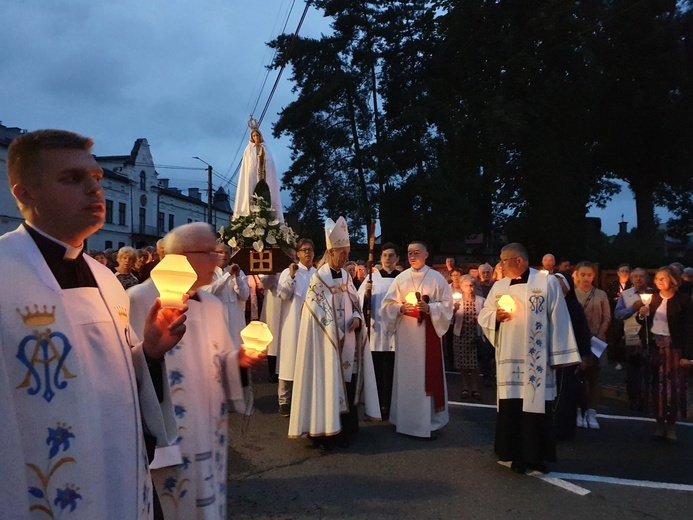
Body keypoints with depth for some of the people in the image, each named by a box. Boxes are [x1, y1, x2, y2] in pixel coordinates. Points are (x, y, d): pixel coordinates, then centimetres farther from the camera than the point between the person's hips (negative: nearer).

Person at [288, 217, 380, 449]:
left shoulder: (346, 276, 11)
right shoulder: (318, 278, -9)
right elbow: (319, 312, -12)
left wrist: (357, 318, -7)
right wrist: (337, 336, -14)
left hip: (349, 340, 6)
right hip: (327, 341, -6)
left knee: (348, 383, 8)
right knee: (328, 384, -2)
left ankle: (346, 429, 20)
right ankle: (325, 432, 8)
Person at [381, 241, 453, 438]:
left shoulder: (437, 278, 1)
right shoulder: (400, 278, 6)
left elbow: (447, 304, -1)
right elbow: (388, 304, 5)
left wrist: (429, 308, -16)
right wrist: (401, 307, -14)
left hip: (428, 333, -2)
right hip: (405, 332, 2)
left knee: (428, 374, 0)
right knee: (406, 374, 6)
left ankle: (430, 421, 10)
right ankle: (406, 419, 18)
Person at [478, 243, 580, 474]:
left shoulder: (548, 283, -3)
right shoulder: (499, 286, 9)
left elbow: (558, 321, -4)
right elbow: (483, 315, 14)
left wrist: (558, 357, -6)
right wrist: (495, 316, -10)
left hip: (537, 359, -3)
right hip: (509, 358, 3)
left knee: (537, 406, 2)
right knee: (511, 407, 5)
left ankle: (536, 455, 18)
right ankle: (517, 455, 18)